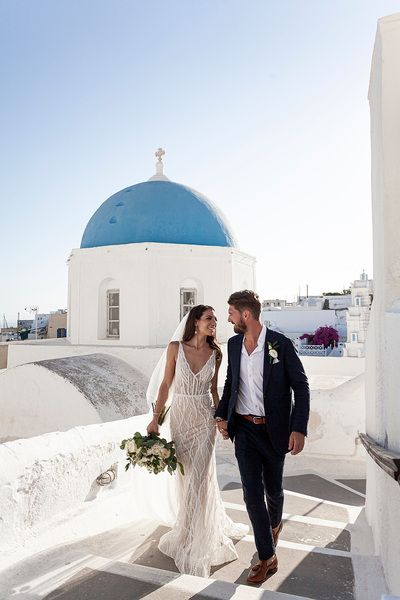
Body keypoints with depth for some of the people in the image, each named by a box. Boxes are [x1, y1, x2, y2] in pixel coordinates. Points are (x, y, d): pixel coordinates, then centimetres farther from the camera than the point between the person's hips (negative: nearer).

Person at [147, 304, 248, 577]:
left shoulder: (216, 353, -1)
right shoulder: (175, 348, -7)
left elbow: (213, 388, 9)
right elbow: (166, 384, -2)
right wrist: (155, 418, -3)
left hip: (204, 418, 0)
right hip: (180, 416, 0)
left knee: (199, 477, 0)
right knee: (186, 476, 12)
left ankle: (195, 541, 19)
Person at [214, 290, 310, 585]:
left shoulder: (280, 344, -16)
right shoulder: (234, 344, 0)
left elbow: (301, 386, -10)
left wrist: (299, 429, -16)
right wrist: (222, 415, 3)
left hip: (274, 430, -3)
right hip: (245, 429, 3)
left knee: (273, 488, 17)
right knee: (252, 492, 3)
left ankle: (275, 523, 50)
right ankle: (267, 558, 19)